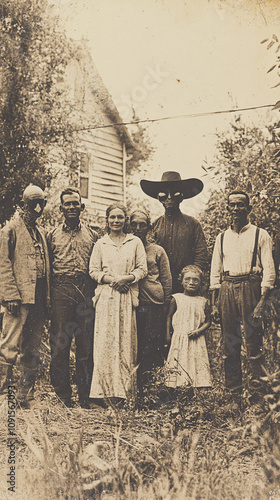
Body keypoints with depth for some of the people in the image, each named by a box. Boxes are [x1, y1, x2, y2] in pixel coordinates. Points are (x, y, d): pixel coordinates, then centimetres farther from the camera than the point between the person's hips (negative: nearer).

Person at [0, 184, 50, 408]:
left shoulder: (41, 232, 21)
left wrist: (47, 297, 11)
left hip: (39, 298, 7)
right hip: (20, 297, -7)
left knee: (33, 351, 9)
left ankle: (26, 396, 15)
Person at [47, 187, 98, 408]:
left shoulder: (92, 235, 15)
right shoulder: (53, 235, 13)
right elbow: (46, 267, 11)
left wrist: (95, 293, 4)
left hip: (86, 292, 1)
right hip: (61, 291, -1)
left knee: (86, 344, 3)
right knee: (59, 343, -2)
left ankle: (85, 397, 12)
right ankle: (62, 396, 7)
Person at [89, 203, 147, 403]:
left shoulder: (135, 242, 8)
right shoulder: (101, 244, 10)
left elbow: (142, 269, 4)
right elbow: (93, 270, 7)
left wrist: (125, 278, -12)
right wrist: (110, 279, -10)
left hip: (127, 296, 0)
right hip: (106, 296, 0)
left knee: (126, 339, -1)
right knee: (105, 340, -5)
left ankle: (124, 388, 5)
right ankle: (103, 389, -2)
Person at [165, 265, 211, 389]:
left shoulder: (203, 302, 5)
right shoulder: (176, 299, 3)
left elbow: (207, 321, 5)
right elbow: (169, 317, 10)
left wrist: (198, 331, -11)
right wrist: (168, 334, 5)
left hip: (197, 341, 1)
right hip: (179, 339, -1)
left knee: (197, 363, -3)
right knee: (178, 364, -4)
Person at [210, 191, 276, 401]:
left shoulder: (260, 235, 3)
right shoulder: (222, 237, 14)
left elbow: (269, 270, -2)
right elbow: (215, 271, 16)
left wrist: (262, 301, -12)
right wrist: (214, 303, 8)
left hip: (251, 288, -4)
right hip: (227, 290, 4)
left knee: (254, 342, -4)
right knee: (230, 343, 6)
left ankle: (256, 392, 4)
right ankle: (234, 393, 14)